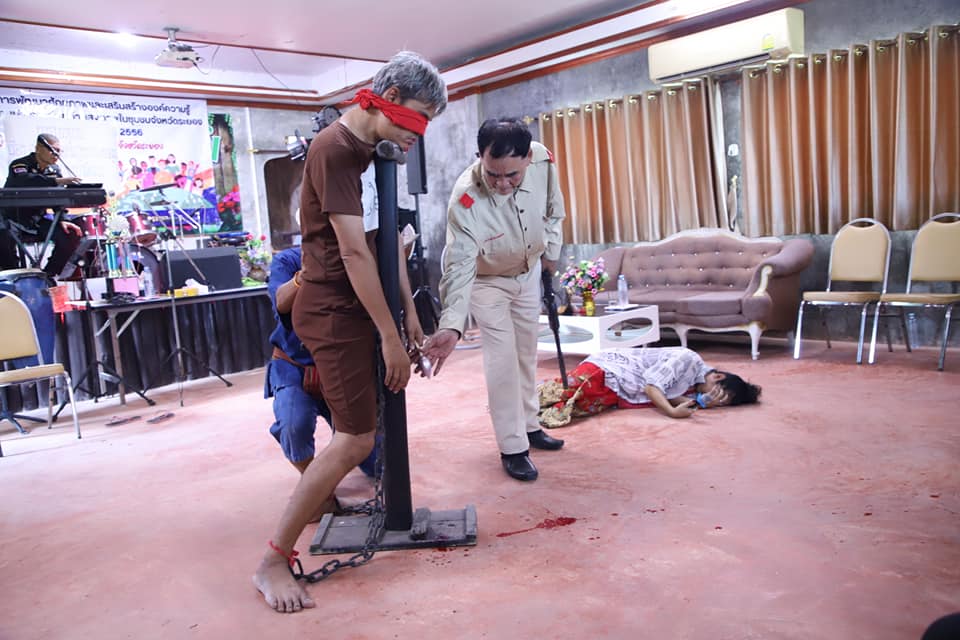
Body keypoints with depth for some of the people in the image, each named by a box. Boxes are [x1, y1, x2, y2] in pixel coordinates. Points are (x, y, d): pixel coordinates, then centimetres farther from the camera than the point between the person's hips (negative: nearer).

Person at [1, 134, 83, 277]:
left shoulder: (54, 170, 6)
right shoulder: (19, 165, -14)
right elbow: (25, 181, -39)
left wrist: (61, 220, -17)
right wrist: (56, 181, -52)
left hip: (38, 220, 6)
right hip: (14, 219, -6)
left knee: (73, 234, -12)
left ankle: (49, 274, 0)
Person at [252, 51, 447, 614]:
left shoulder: (375, 149, 11)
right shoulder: (336, 149, -17)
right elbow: (354, 252, -22)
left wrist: (408, 311, 11)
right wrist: (390, 337, -20)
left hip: (362, 305, 9)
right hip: (335, 309, -9)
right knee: (356, 440, -9)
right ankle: (274, 561, 2)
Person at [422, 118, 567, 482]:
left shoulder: (544, 161, -26)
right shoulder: (465, 197, -38)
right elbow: (459, 266, -39)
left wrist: (550, 253, 6)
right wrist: (451, 325, -49)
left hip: (528, 273, 5)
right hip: (486, 279, -5)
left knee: (526, 353, 16)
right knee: (502, 360, -8)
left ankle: (528, 426, 34)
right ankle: (512, 448, 6)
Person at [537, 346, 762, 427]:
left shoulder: (695, 385, 9)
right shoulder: (688, 359, -18)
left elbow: (672, 394, -7)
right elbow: (651, 384, -20)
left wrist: (702, 402, -19)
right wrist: (672, 412, -29)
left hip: (613, 395, 7)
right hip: (605, 368, -7)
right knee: (563, 391, -22)